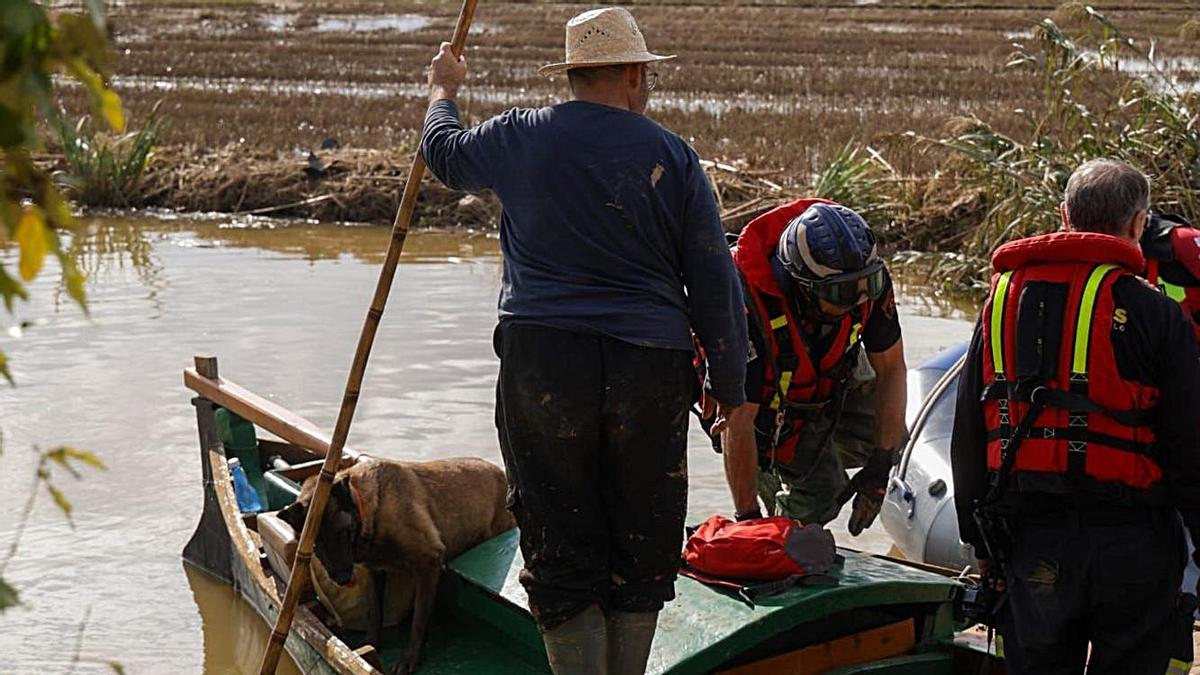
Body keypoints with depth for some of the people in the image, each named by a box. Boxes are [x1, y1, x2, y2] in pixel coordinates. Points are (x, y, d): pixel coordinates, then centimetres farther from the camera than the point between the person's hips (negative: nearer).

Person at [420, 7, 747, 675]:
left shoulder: (522, 137, 3)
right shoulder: (675, 157, 1)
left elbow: (445, 152, 25)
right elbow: (716, 287, 1)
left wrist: (444, 90, 45)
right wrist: (731, 389, 9)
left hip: (541, 364, 0)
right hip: (651, 370, 0)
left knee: (562, 551, 5)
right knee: (642, 547, 12)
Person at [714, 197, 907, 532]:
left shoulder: (869, 278, -30)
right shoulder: (751, 305, -42)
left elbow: (890, 368, -16)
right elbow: (738, 422, -36)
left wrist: (880, 464, -21)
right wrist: (747, 517, -31)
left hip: (835, 373, 5)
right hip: (764, 393, -5)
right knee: (821, 490, -14)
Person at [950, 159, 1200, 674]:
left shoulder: (1000, 300, 7)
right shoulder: (1154, 312, -8)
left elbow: (968, 433, 11)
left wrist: (980, 539, 20)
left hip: (1031, 539, 4)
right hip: (1131, 542, -4)